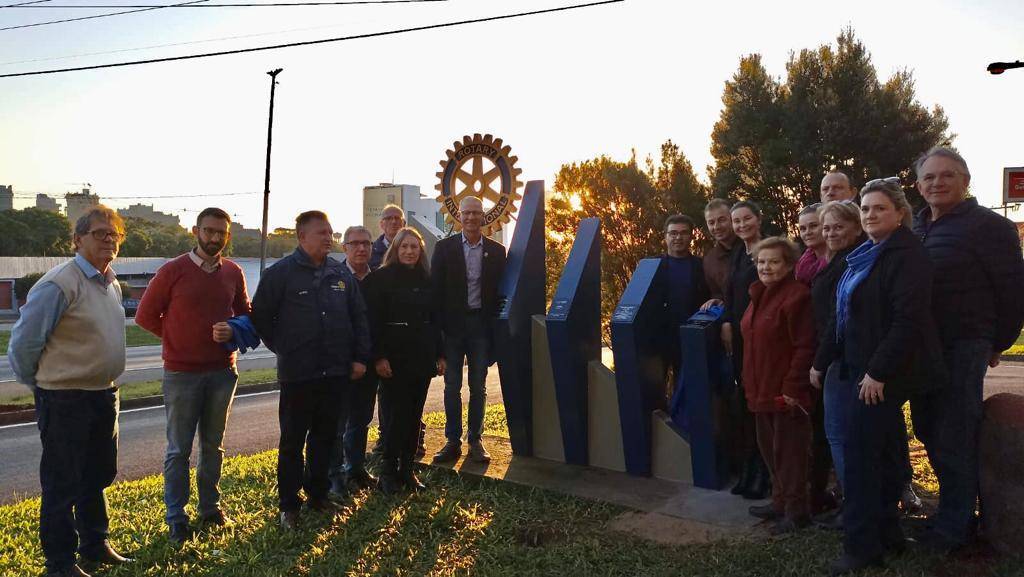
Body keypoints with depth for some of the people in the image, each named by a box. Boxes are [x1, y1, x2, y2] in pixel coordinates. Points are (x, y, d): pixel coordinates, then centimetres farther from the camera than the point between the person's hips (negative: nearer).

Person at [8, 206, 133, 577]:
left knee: (97, 477, 19)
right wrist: (39, 383, -2)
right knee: (62, 484, 4)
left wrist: (102, 383, 18)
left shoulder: (112, 285, 8)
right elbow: (23, 343, -15)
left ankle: (95, 546, 35)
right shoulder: (59, 284, -18)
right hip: (65, 399, -8)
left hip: (103, 394, 8)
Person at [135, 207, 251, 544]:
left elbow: (245, 314, 13)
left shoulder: (233, 273, 3)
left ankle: (210, 508, 28)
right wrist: (177, 339, -2)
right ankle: (176, 519, 14)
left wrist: (233, 331, -7)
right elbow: (145, 316, -2)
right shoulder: (172, 271, -7)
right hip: (182, 373, -3)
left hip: (222, 371, 4)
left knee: (213, 445, 15)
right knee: (179, 450, 4)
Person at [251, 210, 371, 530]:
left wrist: (360, 357, 6)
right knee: (292, 440, 5)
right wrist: (283, 349, 2)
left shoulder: (342, 274, 7)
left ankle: (318, 494, 29)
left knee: (325, 437, 14)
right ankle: (289, 504, 17)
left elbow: (359, 317, 11)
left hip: (336, 373, 4)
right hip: (297, 374, -4)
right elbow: (260, 317, -2)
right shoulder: (280, 273, -6)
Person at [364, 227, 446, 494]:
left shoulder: (426, 281, 12)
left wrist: (440, 354, 10)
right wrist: (379, 357, -15)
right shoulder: (381, 278, -4)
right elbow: (374, 321, -9)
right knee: (398, 412, -6)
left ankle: (407, 467, 16)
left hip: (422, 356, 5)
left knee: (414, 414, 7)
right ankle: (388, 470, 7)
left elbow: (435, 319, 15)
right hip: (394, 357, -5)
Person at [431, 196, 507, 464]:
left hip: (481, 325, 1)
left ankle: (475, 440, 17)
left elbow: (500, 291, 5)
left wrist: (496, 325, -2)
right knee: (452, 386, 5)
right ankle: (453, 441, 14)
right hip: (453, 325, -1)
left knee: (478, 387, 8)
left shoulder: (496, 251, 4)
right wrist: (438, 327, -7)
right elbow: (436, 289, -1)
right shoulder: (444, 248, 0)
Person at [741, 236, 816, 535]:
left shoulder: (797, 296, -16)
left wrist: (792, 388, -20)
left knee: (788, 449, 1)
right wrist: (750, 382, 18)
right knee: (769, 447, 17)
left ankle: (797, 509, 15)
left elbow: (805, 347, -20)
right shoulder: (759, 295, 13)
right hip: (762, 389, 9)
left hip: (786, 392, -9)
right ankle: (780, 501, 32)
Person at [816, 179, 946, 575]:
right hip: (865, 370, 9)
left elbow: (908, 320, -22)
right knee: (881, 453, 15)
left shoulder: (906, 256, -14)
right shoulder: (865, 256, 15)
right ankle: (886, 535, 26)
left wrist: (878, 372, -23)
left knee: (860, 453, -6)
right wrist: (822, 360, 16)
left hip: (887, 373, -9)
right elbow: (843, 316, 18)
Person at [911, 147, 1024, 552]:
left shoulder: (988, 226, -8)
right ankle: (956, 514, 29)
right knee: (934, 434, 15)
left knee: (952, 439, -2)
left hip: (963, 348, -7)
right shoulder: (914, 229, 11)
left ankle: (954, 526, 13)